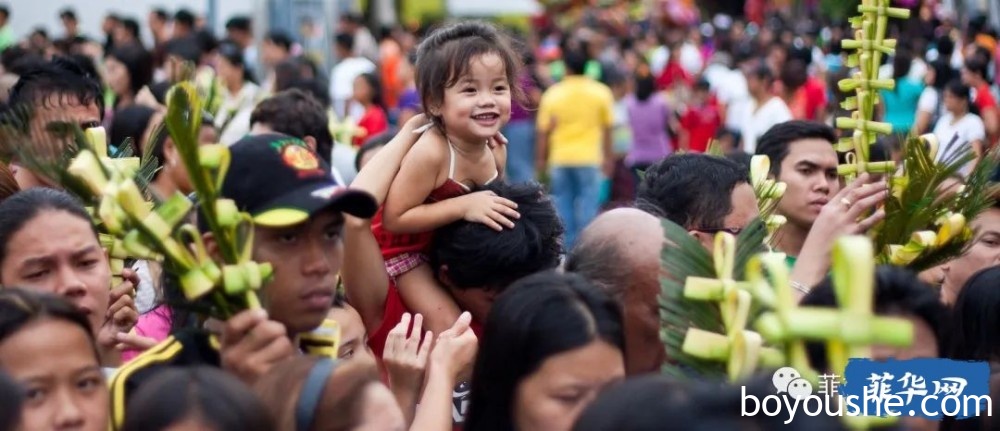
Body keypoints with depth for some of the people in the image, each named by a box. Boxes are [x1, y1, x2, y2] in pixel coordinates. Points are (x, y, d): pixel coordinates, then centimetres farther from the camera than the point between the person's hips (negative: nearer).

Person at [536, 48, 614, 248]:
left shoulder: (552, 94, -1)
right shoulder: (601, 92, 0)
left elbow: (543, 132, -1)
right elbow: (607, 128, 2)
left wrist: (540, 159, 8)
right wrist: (608, 157, 10)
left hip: (559, 158, 1)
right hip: (589, 157, -1)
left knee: (563, 202, 9)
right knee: (588, 202, 2)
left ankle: (567, 246, 12)